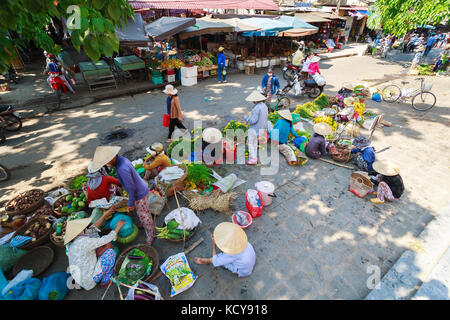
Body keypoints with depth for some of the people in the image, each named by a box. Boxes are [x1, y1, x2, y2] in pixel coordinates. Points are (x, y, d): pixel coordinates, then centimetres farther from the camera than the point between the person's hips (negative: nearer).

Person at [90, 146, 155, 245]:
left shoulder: (122, 169, -34)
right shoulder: (122, 159, -3)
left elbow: (131, 188, -27)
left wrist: (131, 204, -14)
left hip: (140, 194, -9)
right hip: (141, 189, 9)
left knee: (144, 216, 10)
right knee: (142, 214, 28)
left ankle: (150, 237, 30)